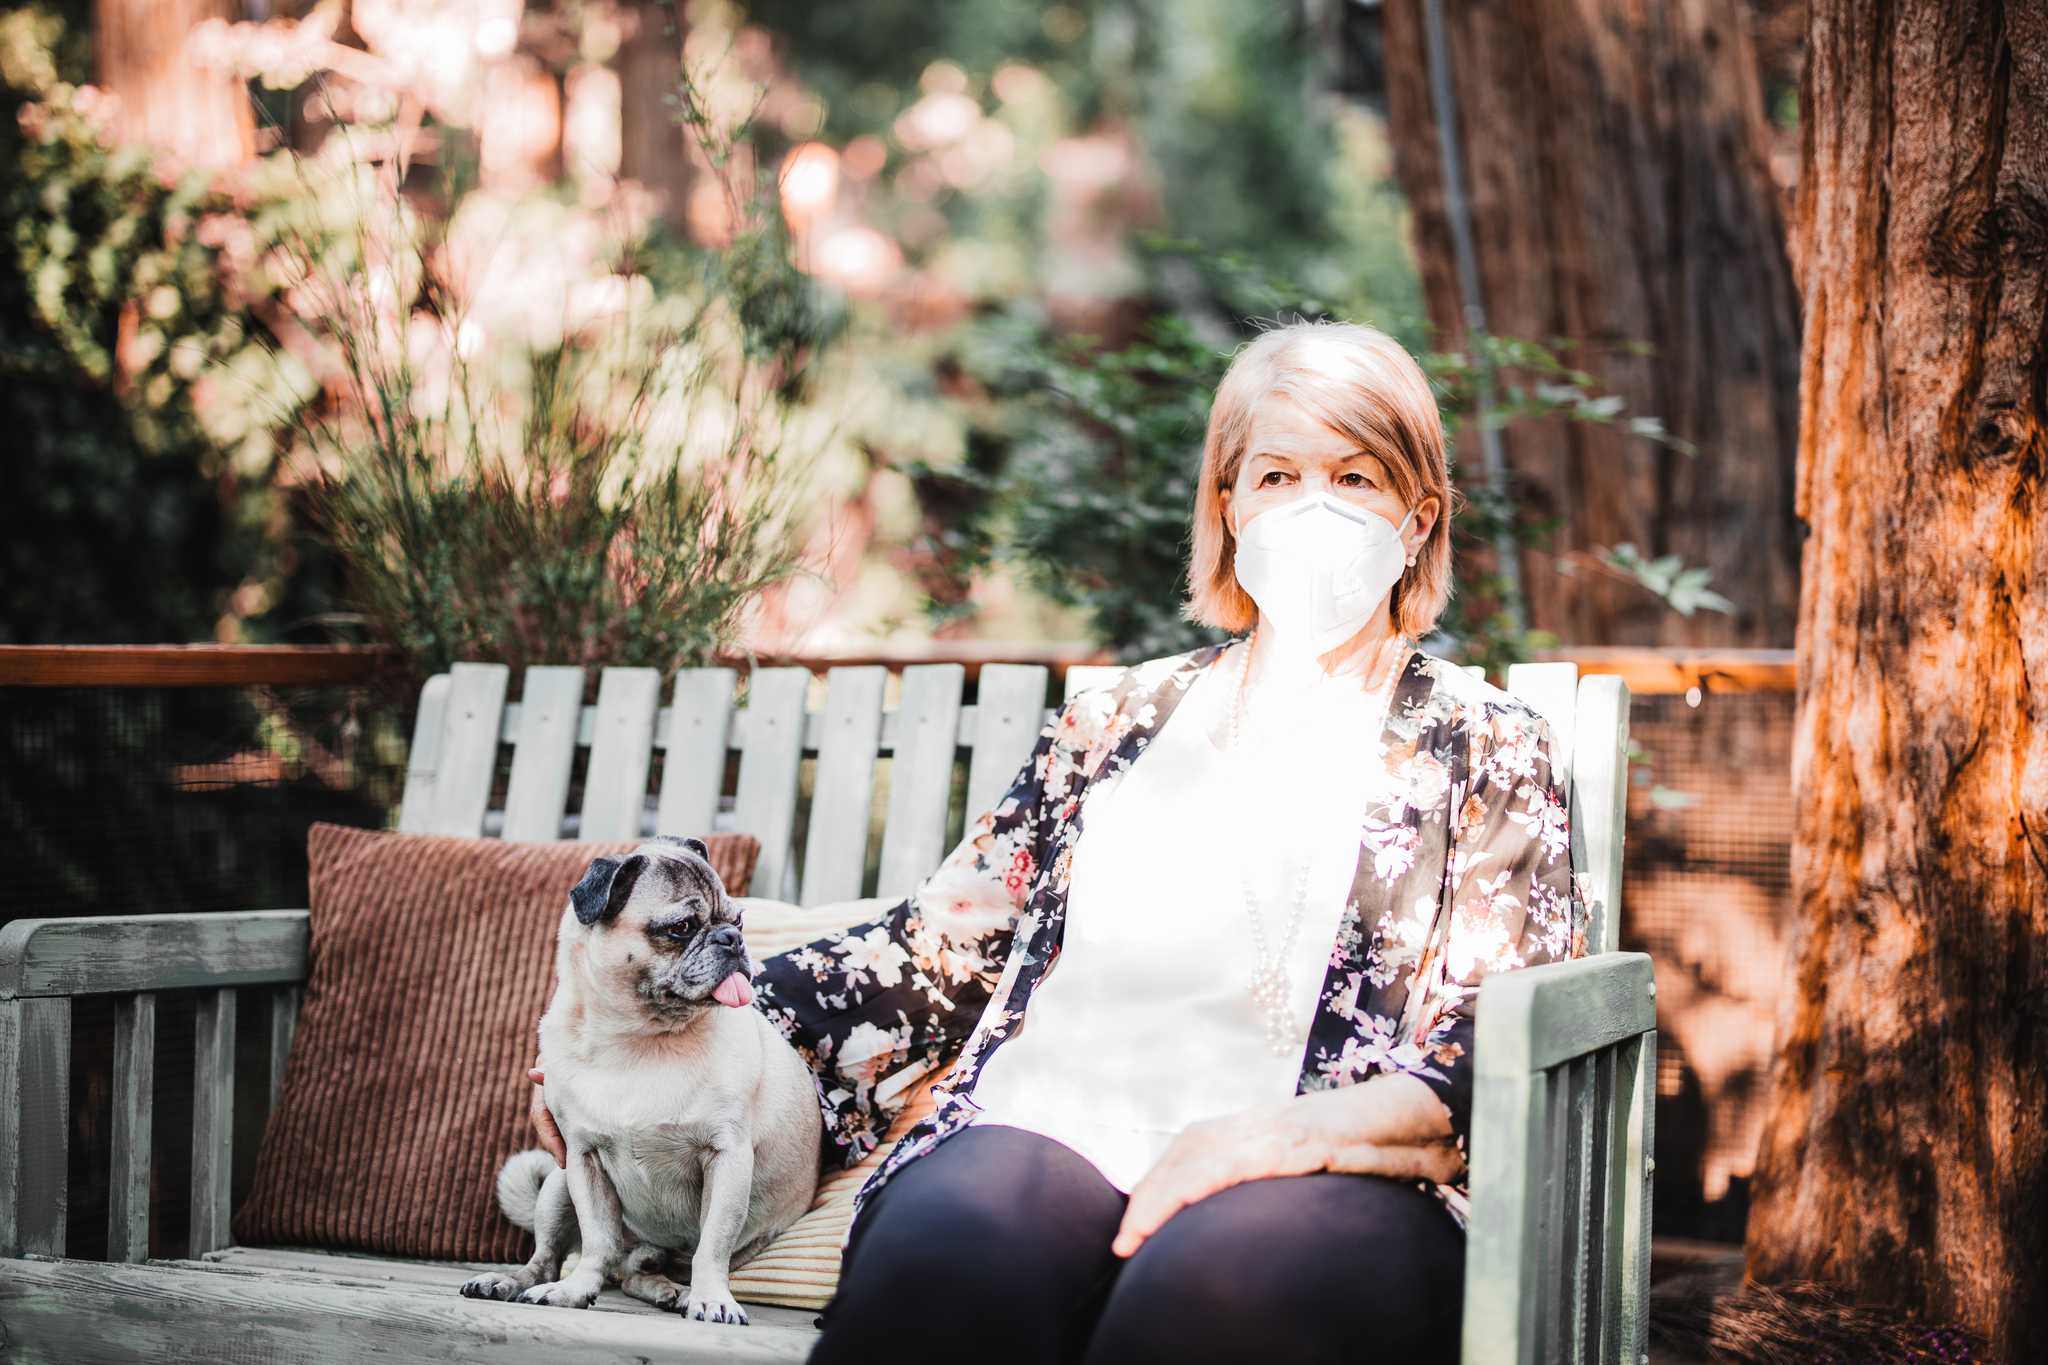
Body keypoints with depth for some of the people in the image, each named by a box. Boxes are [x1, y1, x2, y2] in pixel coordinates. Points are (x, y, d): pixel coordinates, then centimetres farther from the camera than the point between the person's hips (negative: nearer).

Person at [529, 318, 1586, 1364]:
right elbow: (935, 947, 22)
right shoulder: (1122, 719, 24)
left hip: (1336, 1175, -2)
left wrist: (1281, 1134, -17)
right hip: (1056, 1132, 3)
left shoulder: (1485, 746, 15)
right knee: (947, 1253, -34)